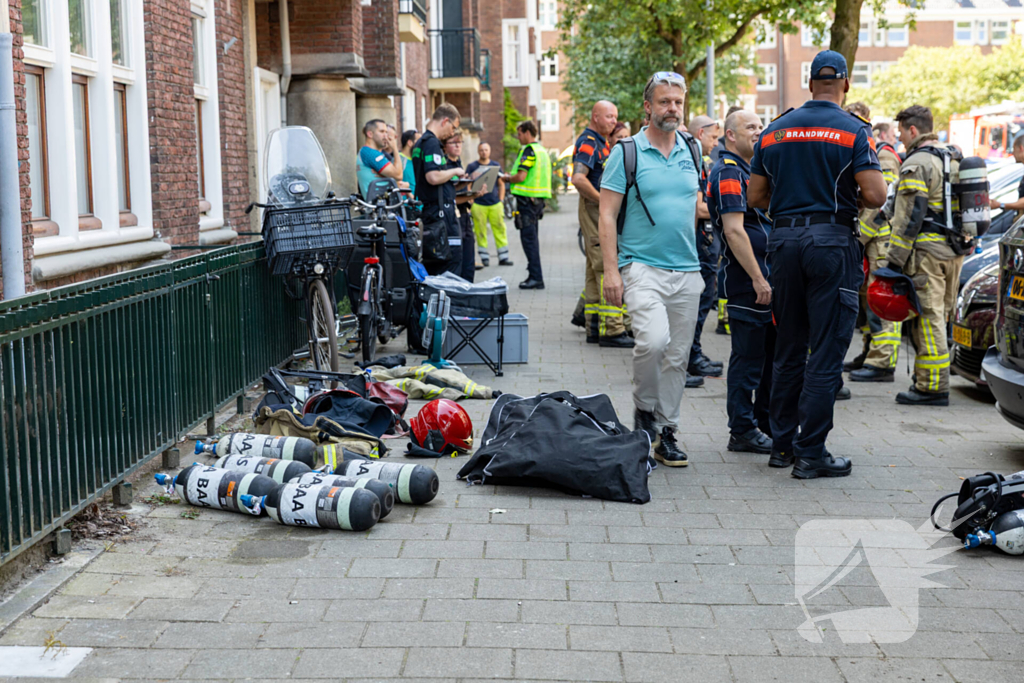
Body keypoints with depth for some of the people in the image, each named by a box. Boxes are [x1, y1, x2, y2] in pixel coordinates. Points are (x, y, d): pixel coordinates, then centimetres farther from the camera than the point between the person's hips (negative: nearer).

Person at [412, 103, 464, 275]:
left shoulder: (421, 142, 19)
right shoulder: (432, 143, -13)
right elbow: (433, 177, -24)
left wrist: (453, 182, 21)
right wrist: (454, 172, -8)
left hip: (429, 209, 10)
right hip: (441, 209, -10)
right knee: (453, 259, -9)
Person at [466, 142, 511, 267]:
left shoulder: (496, 165, 13)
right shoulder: (472, 166, 5)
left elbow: (501, 184, 16)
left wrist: (501, 200, 8)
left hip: (495, 204, 2)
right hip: (478, 204, -2)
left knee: (500, 230, -2)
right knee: (480, 232, -1)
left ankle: (503, 257, 2)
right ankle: (484, 257, 7)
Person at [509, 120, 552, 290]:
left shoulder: (529, 150, -13)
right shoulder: (542, 150, 16)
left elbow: (521, 176, -20)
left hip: (527, 199, -9)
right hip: (539, 199, 9)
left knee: (528, 238, -7)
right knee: (532, 237, 14)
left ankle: (536, 277, -8)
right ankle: (535, 275, 17)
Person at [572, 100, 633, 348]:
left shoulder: (601, 143, 19)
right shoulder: (588, 142, -13)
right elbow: (578, 179, -26)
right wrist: (604, 201, -20)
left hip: (603, 210, 10)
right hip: (594, 209, -10)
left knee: (595, 270, 11)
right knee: (609, 268, -12)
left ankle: (594, 327, 16)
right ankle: (612, 330, -12)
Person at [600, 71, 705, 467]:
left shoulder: (692, 151, 12)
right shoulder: (627, 153, -3)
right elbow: (607, 216, -5)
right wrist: (611, 271, -12)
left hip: (687, 271, 5)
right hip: (642, 267, -5)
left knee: (678, 357, 7)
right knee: (653, 339, -24)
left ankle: (666, 432, 19)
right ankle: (644, 409, 1)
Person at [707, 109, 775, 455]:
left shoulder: (749, 170, 20)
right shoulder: (728, 172, -12)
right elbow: (734, 230, -21)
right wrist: (758, 279, -22)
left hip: (765, 275, 10)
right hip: (747, 279, -10)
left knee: (771, 353, 15)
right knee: (748, 357, -4)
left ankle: (767, 423, 24)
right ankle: (743, 431, 3)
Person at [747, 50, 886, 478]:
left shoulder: (775, 131, 9)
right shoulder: (853, 130, -5)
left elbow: (755, 197, 11)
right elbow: (875, 196, -12)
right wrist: (846, 191, 9)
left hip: (784, 239, 5)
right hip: (831, 240, -5)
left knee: (788, 350, 14)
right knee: (826, 353, -2)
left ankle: (782, 444, 20)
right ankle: (810, 454, -1)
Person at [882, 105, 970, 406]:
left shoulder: (917, 164, -11)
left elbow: (910, 215, -16)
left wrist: (895, 258, -14)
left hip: (928, 251, -9)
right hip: (955, 249, 9)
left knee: (928, 318, -7)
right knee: (939, 315, 14)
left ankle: (932, 386, -8)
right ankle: (935, 381, 20)